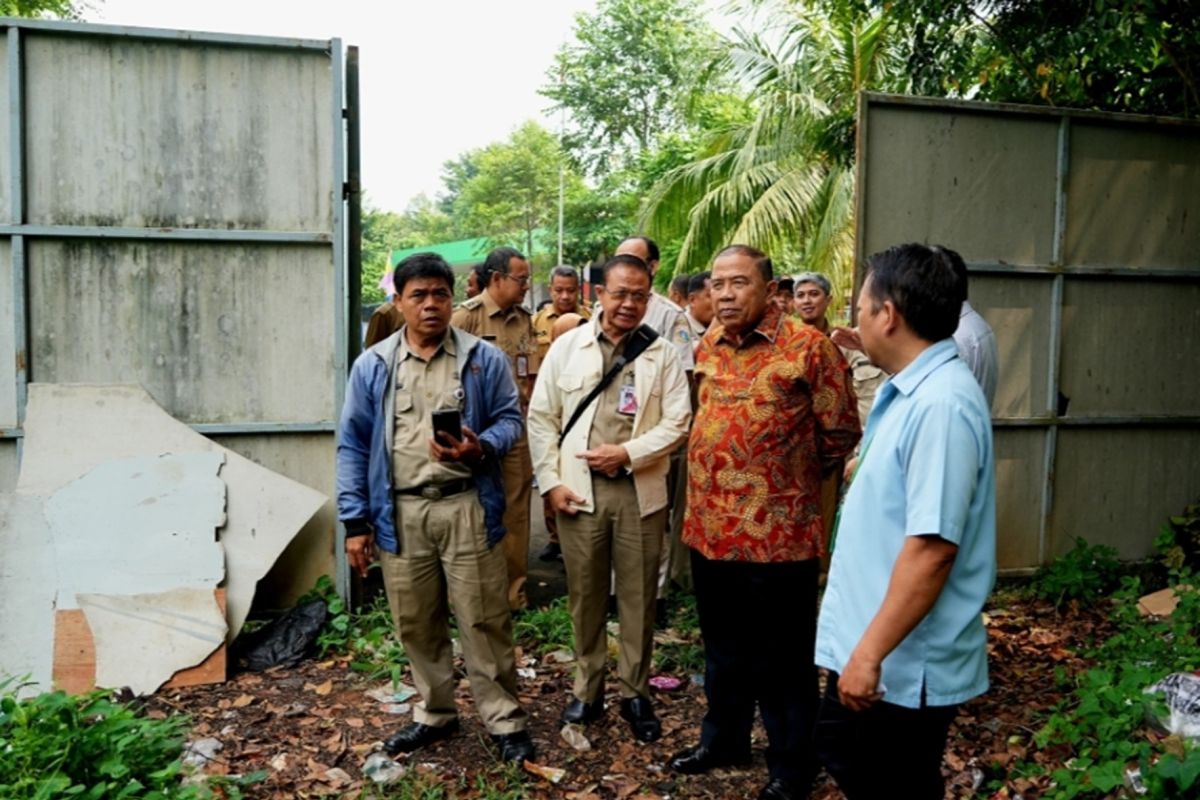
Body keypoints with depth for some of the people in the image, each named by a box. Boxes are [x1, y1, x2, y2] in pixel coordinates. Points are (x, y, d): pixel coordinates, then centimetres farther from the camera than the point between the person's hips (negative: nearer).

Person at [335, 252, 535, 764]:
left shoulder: (484, 358, 2)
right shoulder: (372, 366, 5)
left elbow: (510, 419, 5)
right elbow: (353, 446, 6)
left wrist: (480, 448, -18)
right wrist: (355, 520, 1)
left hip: (467, 508, -2)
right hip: (400, 513, 2)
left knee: (483, 620, 3)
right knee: (416, 624, 13)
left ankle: (504, 719, 19)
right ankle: (435, 712, 33)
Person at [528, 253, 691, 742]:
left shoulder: (663, 354, 3)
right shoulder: (567, 346, 4)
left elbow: (678, 423, -3)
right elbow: (542, 418, 4)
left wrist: (627, 453, -13)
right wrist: (551, 481, -3)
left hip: (640, 490, 0)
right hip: (579, 489, 1)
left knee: (638, 597, 8)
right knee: (584, 596, 11)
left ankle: (635, 693, 25)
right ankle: (587, 689, 28)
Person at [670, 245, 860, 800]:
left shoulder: (808, 347, -12)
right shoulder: (707, 347, 8)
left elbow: (840, 432, -6)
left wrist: (794, 478, 6)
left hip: (777, 534, -6)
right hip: (709, 529, 6)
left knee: (781, 658, 9)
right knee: (723, 647, 22)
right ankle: (723, 737, 41)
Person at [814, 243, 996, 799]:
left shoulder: (941, 404, -25)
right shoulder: (912, 391, 8)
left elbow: (932, 548, -30)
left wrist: (870, 653, -27)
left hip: (904, 662, -10)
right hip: (866, 645, 10)